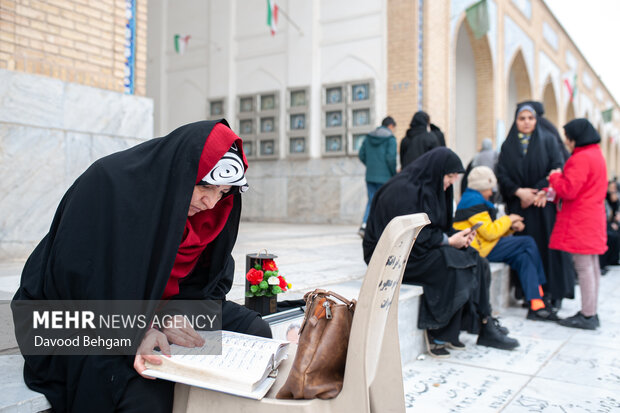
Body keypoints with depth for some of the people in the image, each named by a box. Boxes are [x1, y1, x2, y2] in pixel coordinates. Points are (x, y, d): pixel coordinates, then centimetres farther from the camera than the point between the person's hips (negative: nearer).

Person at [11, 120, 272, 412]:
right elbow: (74, 276, -22)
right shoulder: (109, 183, -21)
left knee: (255, 330, -7)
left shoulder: (214, 209, -4)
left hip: (158, 305, 6)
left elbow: (207, 278, 0)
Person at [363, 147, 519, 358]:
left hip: (420, 248, 9)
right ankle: (438, 333, -13)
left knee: (475, 260, -8)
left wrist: (457, 235, -3)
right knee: (453, 267, -26)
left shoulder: (429, 188, 13)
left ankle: (484, 325, -5)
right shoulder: (404, 190, -17)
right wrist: (449, 241, -16)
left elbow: (436, 229, 16)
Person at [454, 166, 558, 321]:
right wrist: (508, 220, -2)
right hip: (481, 250, -10)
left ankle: (536, 304, -11)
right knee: (528, 243, -9)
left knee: (523, 258, -4)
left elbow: (490, 229, 22)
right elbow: (489, 232, -18)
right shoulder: (474, 201, -12)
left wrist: (511, 226, 7)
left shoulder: (471, 199, 23)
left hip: (486, 247, 10)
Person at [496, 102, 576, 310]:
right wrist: (519, 191, -13)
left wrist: (535, 192, -12)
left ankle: (554, 292, 6)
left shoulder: (548, 141, 6)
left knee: (548, 244, -3)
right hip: (519, 206, 1)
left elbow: (557, 170, -3)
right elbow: (501, 174, 2)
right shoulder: (508, 146, 10)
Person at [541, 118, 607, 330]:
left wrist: (555, 176, -4)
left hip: (580, 222, -11)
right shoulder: (596, 154, 17)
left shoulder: (581, 158, -17)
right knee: (592, 266, 13)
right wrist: (551, 192, 9)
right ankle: (591, 312, 22)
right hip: (593, 218, 11)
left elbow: (569, 190, -21)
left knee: (584, 267, -6)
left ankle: (587, 316, 0)